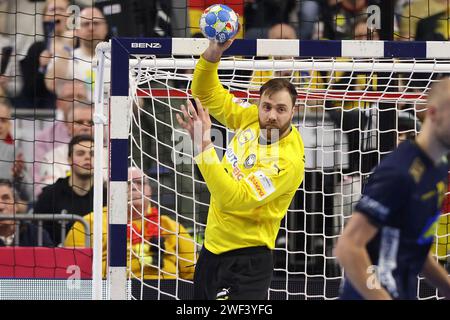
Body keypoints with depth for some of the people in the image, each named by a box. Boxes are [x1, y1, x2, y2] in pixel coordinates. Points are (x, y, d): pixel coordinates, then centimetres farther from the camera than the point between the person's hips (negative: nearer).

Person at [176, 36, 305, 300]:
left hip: (247, 260, -7)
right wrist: (213, 53, -14)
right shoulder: (251, 118, -4)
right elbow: (207, 93, 6)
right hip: (212, 246, 7)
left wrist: (203, 145, -36)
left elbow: (233, 200, -31)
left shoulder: (288, 161, -24)